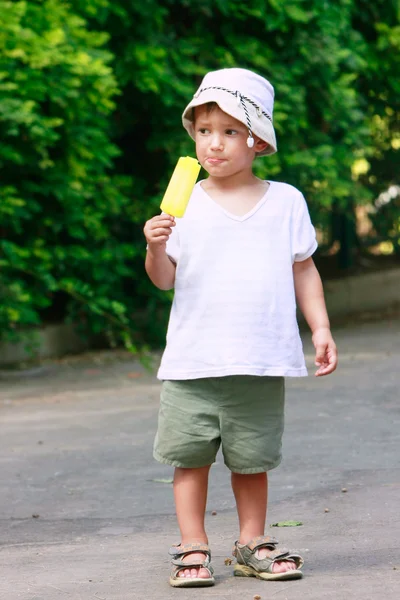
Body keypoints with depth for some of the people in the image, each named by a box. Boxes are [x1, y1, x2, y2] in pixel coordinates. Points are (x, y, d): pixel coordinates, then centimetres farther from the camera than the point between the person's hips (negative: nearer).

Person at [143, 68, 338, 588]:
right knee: (190, 457, 1)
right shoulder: (186, 204, 1)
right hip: (193, 360, 0)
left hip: (262, 361, 0)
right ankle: (193, 549, 11)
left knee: (252, 459, 9)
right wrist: (155, 246, -19)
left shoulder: (285, 202, 4)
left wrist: (321, 328, 4)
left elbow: (303, 271, 10)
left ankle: (253, 544, 22)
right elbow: (165, 277, 0)